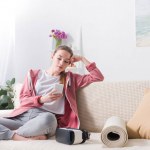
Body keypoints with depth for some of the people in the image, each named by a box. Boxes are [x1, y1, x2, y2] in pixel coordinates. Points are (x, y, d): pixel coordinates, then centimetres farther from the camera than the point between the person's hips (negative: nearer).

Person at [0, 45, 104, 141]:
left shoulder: (70, 78, 19)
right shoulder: (34, 74, 18)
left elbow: (98, 77, 14)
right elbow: (23, 99, 10)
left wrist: (82, 59, 16)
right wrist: (42, 99, -9)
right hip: (24, 115, 1)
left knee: (47, 118, -40)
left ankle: (12, 134, -21)